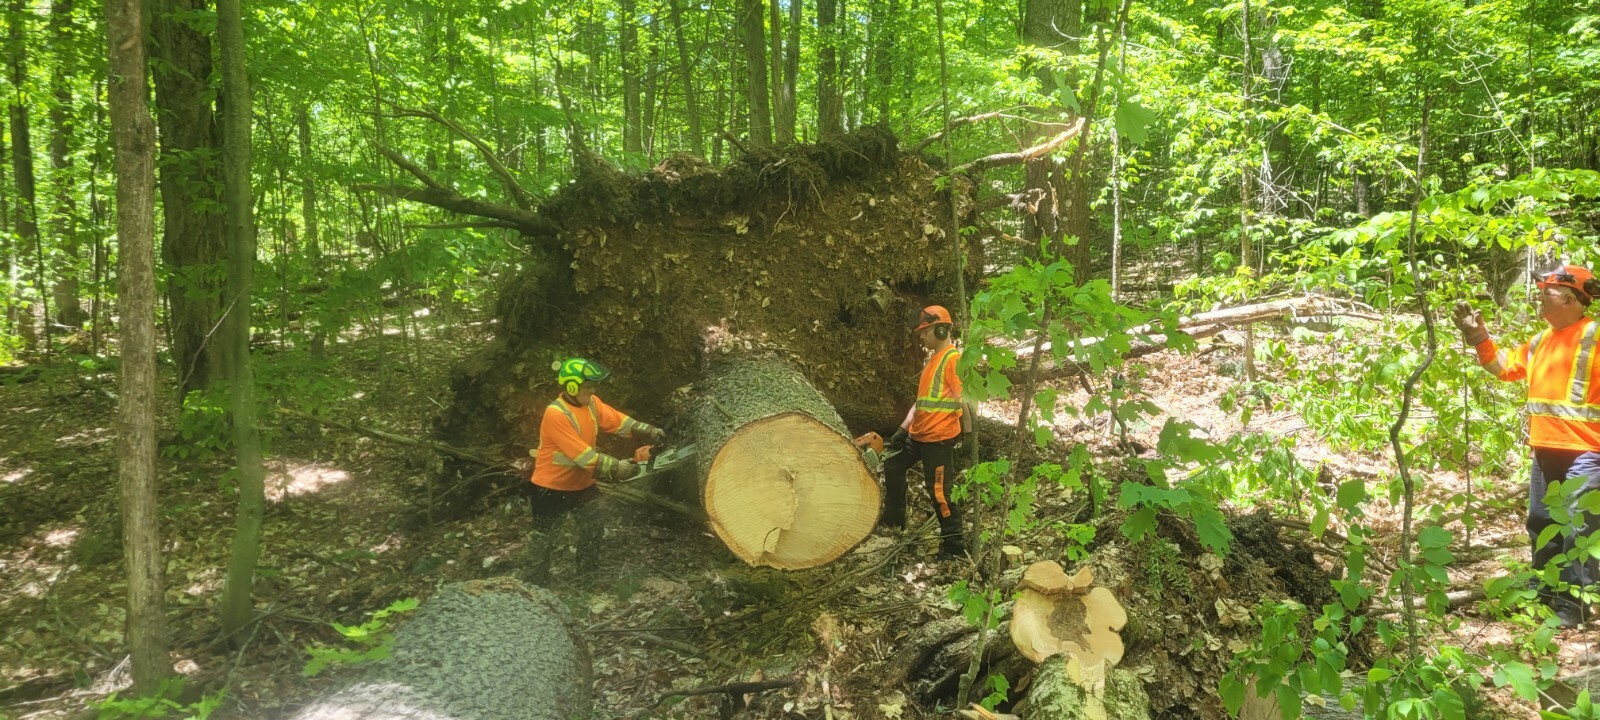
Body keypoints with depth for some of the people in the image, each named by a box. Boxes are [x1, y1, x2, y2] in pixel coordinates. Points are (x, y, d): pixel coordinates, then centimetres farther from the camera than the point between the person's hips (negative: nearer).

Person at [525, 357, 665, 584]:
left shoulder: (591, 403, -5)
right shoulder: (555, 414, -29)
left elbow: (618, 420, -3)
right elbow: (582, 454, -32)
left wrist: (648, 431, -17)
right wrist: (616, 467, -32)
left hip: (582, 483, 8)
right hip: (551, 488, -8)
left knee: (592, 530, 18)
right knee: (544, 538, 6)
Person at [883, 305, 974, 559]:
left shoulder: (953, 358, -14)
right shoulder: (933, 359, 16)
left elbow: (963, 399, -17)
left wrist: (968, 434, -16)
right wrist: (903, 430, 16)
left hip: (939, 438, -10)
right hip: (918, 434, 10)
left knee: (939, 492, -5)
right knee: (893, 465, 24)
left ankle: (954, 544, 5)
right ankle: (894, 518, 38)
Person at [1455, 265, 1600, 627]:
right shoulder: (1541, 341, 15)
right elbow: (1504, 366, 24)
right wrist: (1479, 337, 13)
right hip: (1545, 451, 8)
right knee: (1542, 526, 16)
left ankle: (1571, 607, -1)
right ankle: (1545, 595, 28)